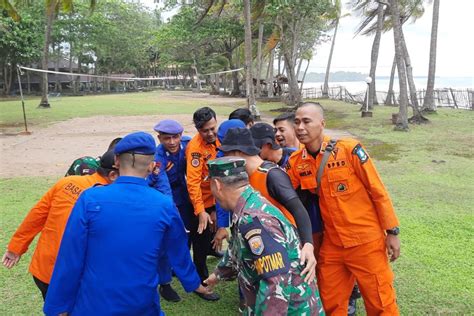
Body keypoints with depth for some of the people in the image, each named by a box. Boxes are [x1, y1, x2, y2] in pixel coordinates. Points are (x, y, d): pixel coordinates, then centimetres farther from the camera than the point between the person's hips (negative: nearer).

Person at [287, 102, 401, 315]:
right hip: (331, 245, 4)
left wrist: (392, 232, -7)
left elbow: (378, 191, -9)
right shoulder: (296, 162, -2)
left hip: (366, 242, -4)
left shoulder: (349, 149, -15)